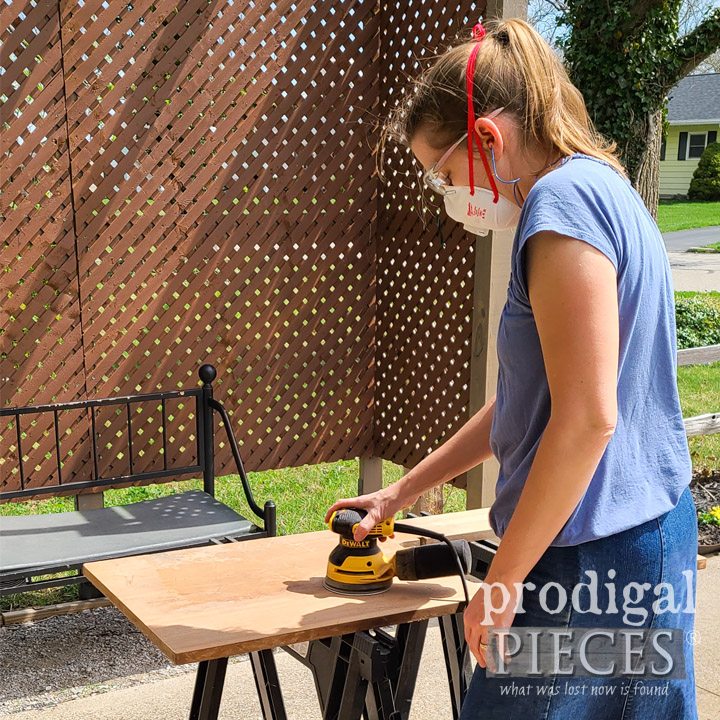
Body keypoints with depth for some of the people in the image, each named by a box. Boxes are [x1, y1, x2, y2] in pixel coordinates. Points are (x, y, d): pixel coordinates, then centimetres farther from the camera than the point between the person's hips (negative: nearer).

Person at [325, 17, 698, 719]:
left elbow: (586, 418, -24)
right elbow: (523, 402, 18)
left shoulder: (564, 201, -17)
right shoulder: (603, 193, 15)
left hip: (591, 561, -10)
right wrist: (399, 493, 20)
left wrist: (503, 578, -16)